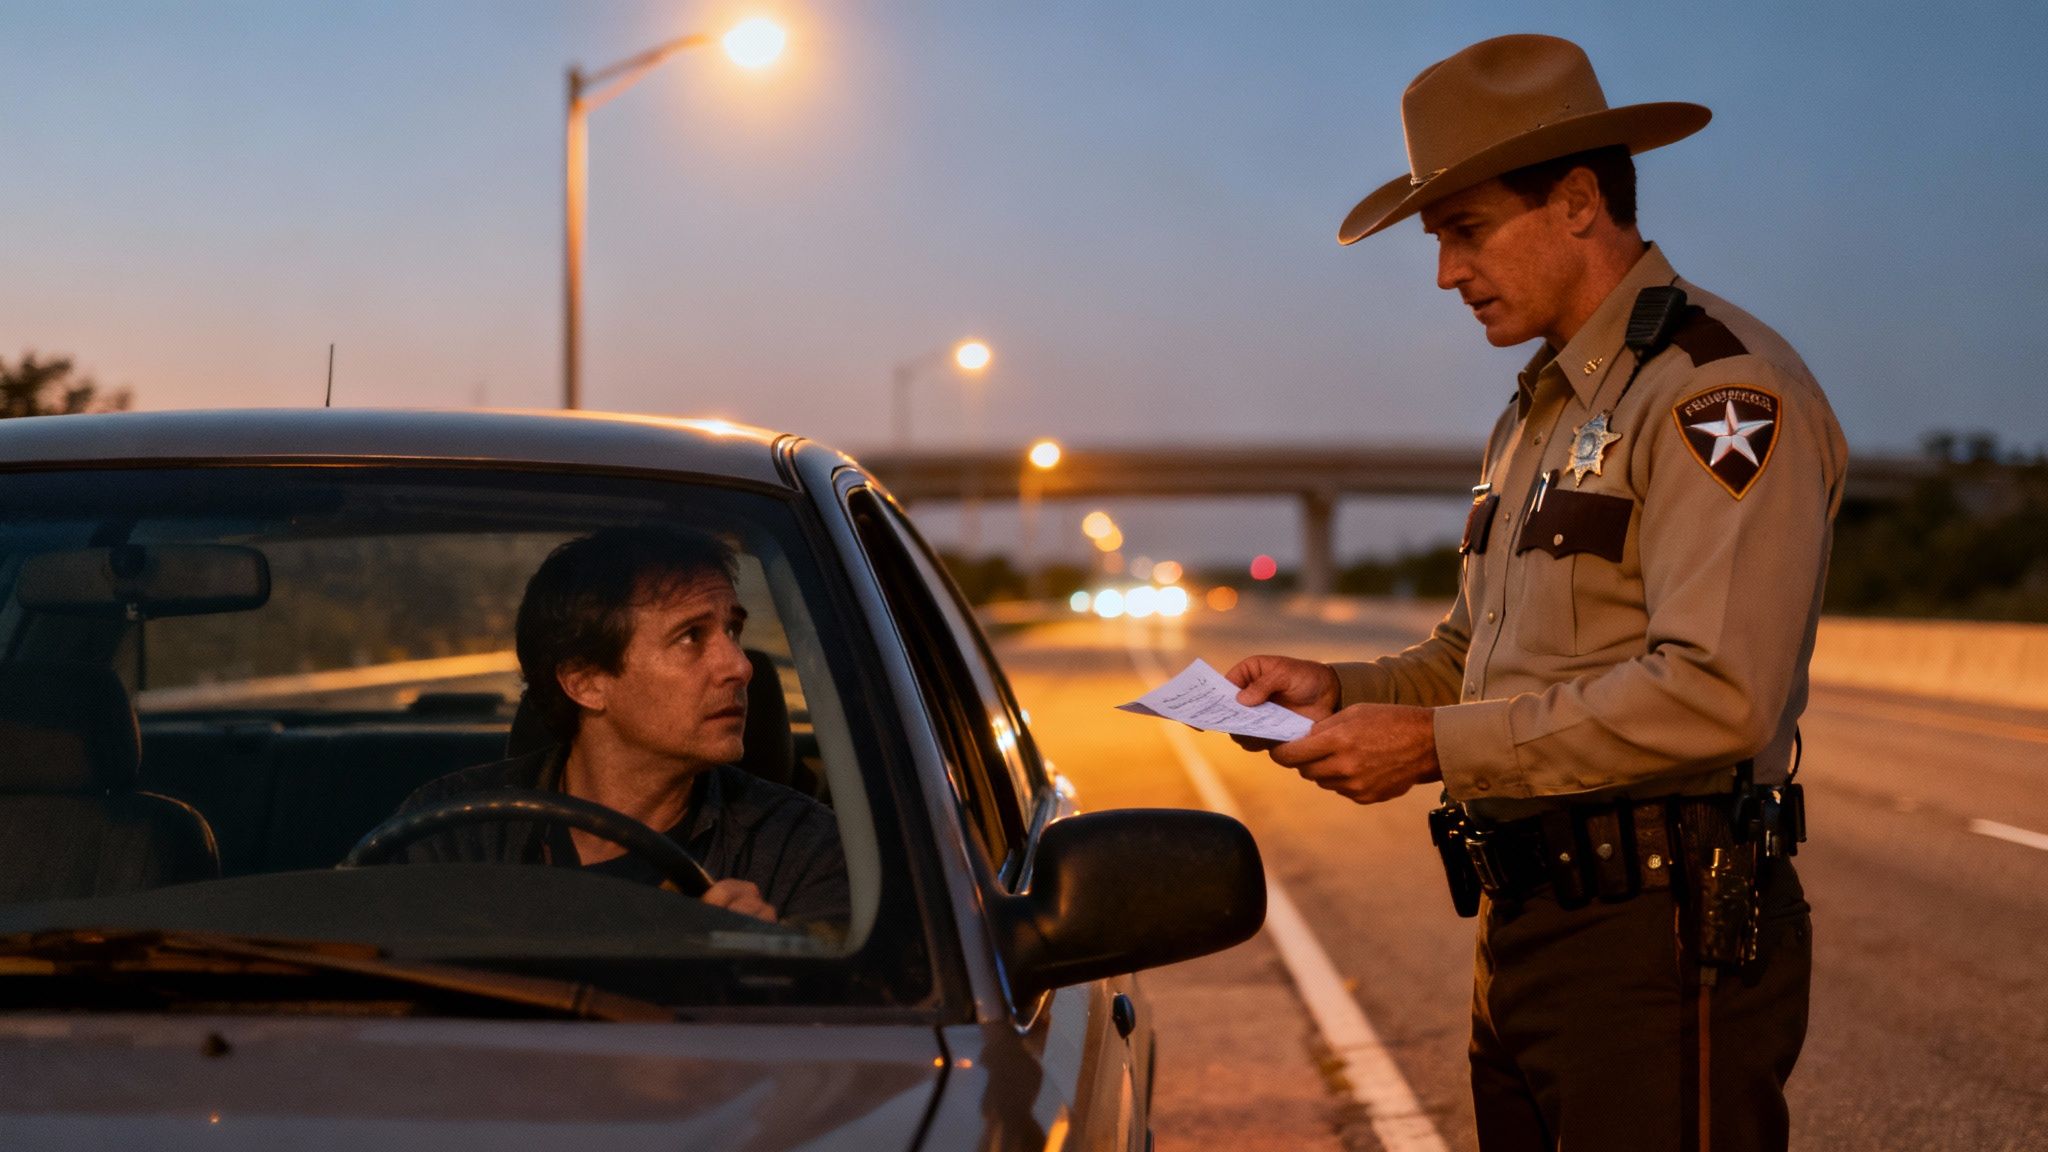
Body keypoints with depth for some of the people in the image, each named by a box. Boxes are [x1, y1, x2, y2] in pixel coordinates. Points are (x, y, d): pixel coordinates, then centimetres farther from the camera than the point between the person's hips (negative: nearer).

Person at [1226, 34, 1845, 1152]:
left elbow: (1716, 694, -23)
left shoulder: (1721, 387, -12)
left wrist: (1435, 745, -19)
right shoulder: (1538, 409, 19)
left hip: (1659, 944, -9)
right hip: (1523, 933, 9)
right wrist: (1343, 689, 6)